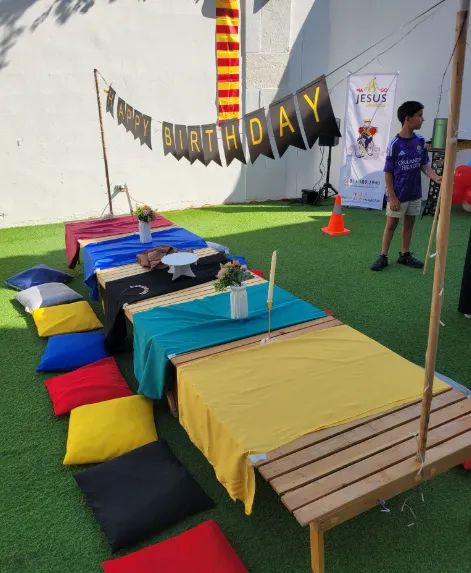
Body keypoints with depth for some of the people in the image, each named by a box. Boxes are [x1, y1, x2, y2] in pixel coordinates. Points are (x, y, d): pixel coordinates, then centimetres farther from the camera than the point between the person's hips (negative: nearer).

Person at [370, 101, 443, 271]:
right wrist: (392, 197, -15)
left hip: (415, 194, 5)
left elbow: (424, 164, 4)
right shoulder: (395, 145, -16)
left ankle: (405, 255, 27)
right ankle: (383, 257, 13)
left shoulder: (420, 141, 0)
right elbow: (388, 172, -12)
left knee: (409, 224, 14)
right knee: (391, 225, 4)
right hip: (398, 195, -5)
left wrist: (436, 178, -15)